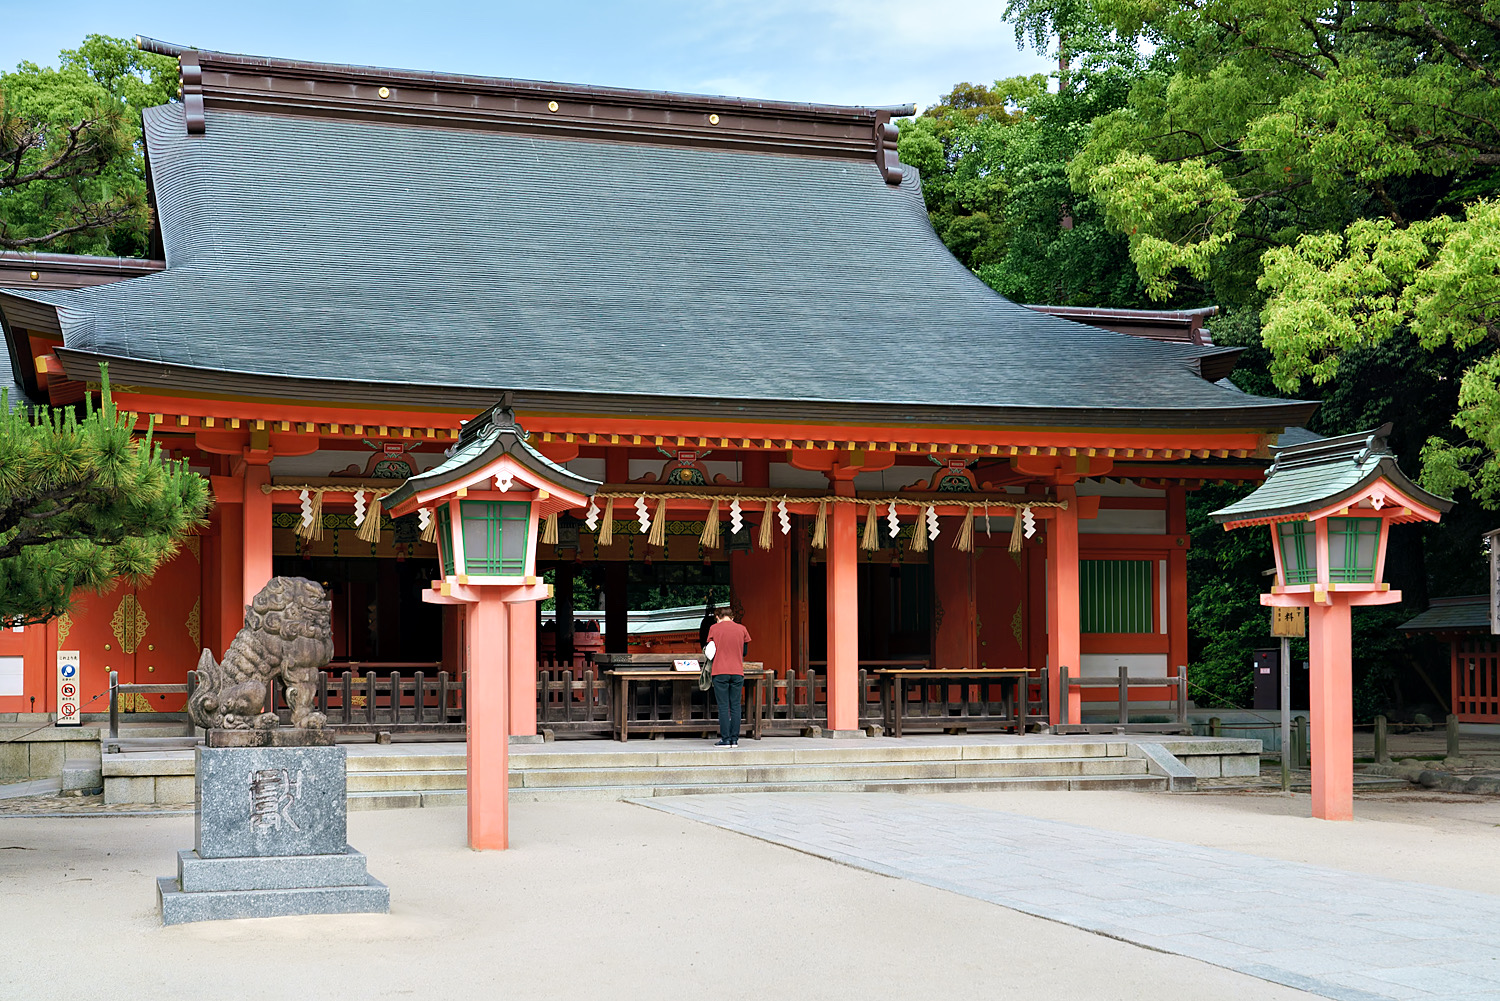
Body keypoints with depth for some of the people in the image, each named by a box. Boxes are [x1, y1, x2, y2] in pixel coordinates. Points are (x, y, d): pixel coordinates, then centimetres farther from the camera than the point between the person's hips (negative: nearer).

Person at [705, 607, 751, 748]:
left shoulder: (714, 628, 1)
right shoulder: (741, 629, 6)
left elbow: (711, 652, 7)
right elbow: (744, 652, 13)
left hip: (720, 672, -2)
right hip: (737, 672, 2)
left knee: (723, 707, -1)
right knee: (735, 706, 5)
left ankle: (725, 739, -4)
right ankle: (734, 739, 4)